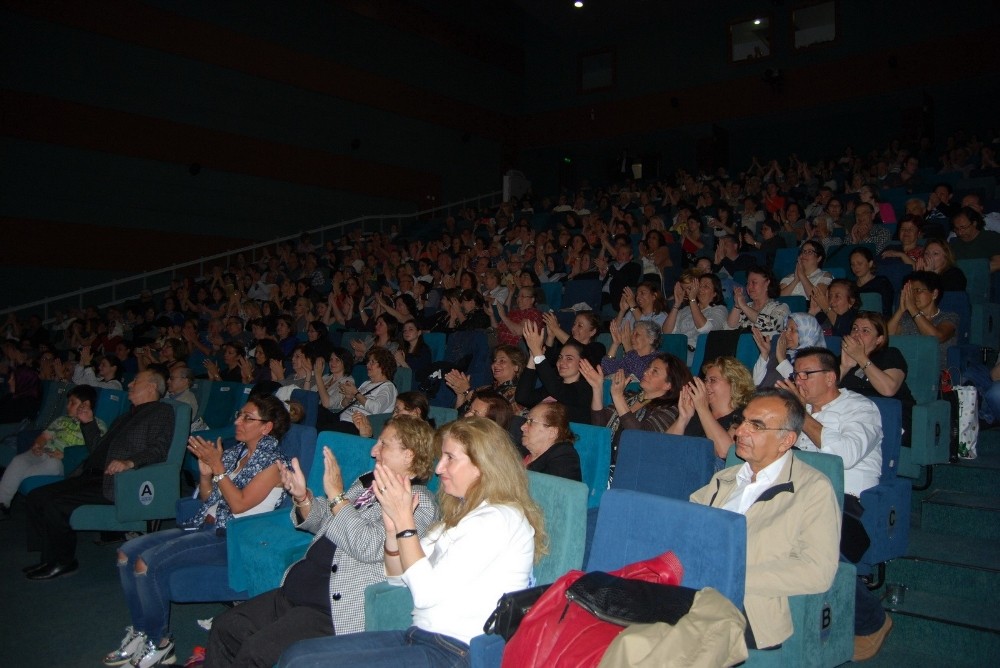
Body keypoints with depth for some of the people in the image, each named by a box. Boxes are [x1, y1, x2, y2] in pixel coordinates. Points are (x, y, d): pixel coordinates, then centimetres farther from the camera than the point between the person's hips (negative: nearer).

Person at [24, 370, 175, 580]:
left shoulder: (161, 411, 0)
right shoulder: (126, 418, 29)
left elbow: (158, 450, -15)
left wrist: (129, 462, -30)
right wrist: (88, 423, 19)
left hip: (116, 483, -9)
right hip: (93, 476, 9)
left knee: (55, 502, -19)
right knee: (38, 496, -1)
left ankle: (63, 561, -1)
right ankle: (51, 558, 5)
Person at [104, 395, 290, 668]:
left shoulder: (272, 461, -10)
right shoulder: (235, 452, 13)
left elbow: (239, 504, -18)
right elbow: (207, 498, 16)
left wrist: (218, 467, -15)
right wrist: (205, 471, -2)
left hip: (230, 537, -9)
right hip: (204, 525, 9)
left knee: (148, 563, -21)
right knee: (127, 554, 1)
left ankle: (158, 643, -2)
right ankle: (140, 632, 11)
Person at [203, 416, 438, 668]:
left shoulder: (419, 502, -14)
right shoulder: (367, 481, 13)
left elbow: (369, 547, -27)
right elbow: (321, 523, 20)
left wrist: (336, 495, -22)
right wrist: (302, 497, -1)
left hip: (336, 611, -9)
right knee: (224, 627, 5)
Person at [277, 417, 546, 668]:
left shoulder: (499, 519, -15)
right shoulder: (465, 513, 14)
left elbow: (427, 592, -18)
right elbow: (398, 577, 15)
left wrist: (404, 520, -13)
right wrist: (392, 525, -3)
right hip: (419, 635, 9)